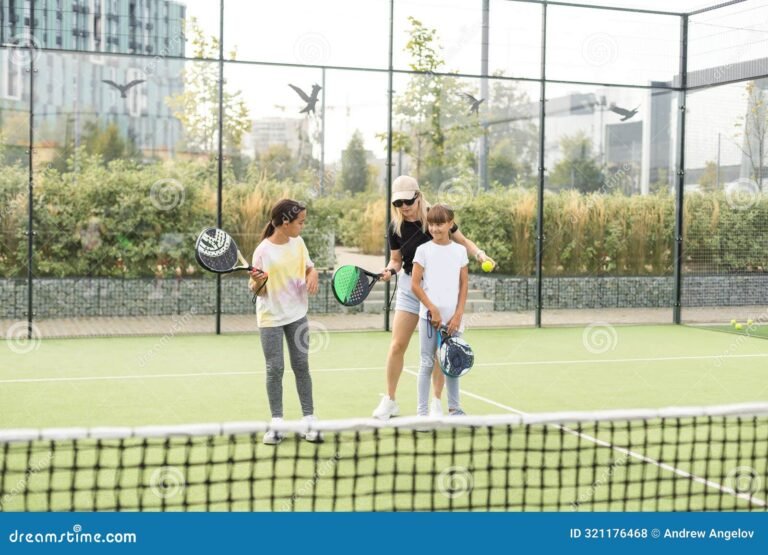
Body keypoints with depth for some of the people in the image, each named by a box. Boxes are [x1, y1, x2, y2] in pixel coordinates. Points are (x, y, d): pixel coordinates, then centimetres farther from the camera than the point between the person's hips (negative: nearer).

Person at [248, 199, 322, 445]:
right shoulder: (263, 251, -14)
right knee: (275, 369, 1)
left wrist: (312, 275, -7)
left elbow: (309, 266, 15)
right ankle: (277, 423, 10)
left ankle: (309, 419, 12)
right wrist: (258, 283, -32)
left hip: (297, 314, 4)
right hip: (271, 317, -4)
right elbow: (258, 290, -9)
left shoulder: (298, 243, 0)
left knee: (301, 366, 6)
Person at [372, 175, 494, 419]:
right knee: (397, 345, -1)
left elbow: (462, 241, 3)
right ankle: (390, 400, 14)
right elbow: (396, 259, 7)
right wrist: (389, 270, -15)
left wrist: (479, 253, -14)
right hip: (410, 287, 2)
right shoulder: (396, 227, -4)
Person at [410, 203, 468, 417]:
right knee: (427, 363, 0)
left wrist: (458, 315, -2)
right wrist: (433, 309, -10)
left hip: (453, 318, 2)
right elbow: (415, 284, -3)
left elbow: (464, 285, 6)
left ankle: (454, 408, 22)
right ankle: (422, 411, 5)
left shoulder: (460, 251, 6)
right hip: (429, 315, -2)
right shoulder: (423, 250, -1)